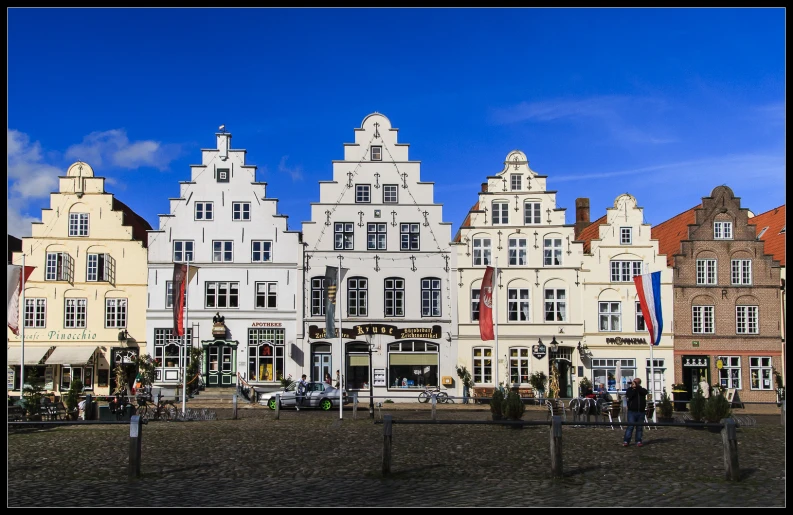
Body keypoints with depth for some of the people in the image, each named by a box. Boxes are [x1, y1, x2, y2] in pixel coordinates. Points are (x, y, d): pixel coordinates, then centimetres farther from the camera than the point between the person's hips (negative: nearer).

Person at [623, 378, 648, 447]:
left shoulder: (642, 390, 12)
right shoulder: (630, 389, 8)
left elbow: (644, 392, -13)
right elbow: (628, 396, -12)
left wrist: (636, 387, -14)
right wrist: (633, 388, -12)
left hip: (641, 412, 2)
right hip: (632, 411, -2)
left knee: (639, 427, 5)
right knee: (630, 426, -8)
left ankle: (638, 441, 11)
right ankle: (626, 441, -7)